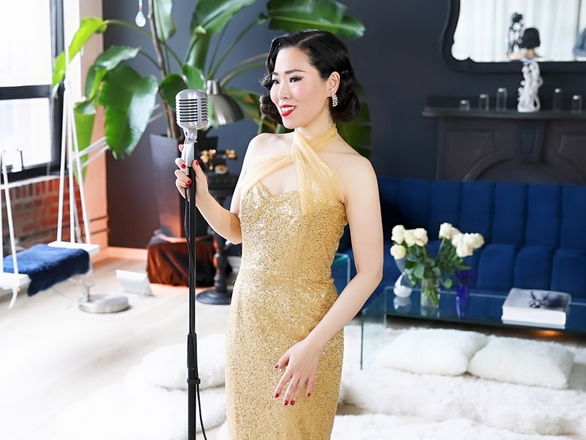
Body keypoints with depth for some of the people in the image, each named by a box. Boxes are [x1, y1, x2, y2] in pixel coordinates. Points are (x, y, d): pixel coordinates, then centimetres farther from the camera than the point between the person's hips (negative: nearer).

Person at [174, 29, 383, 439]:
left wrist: (313, 345, -18)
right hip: (246, 314, 5)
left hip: (304, 325, -5)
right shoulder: (261, 147, 2)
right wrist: (200, 196, -8)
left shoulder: (353, 169, -14)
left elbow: (369, 273, -14)